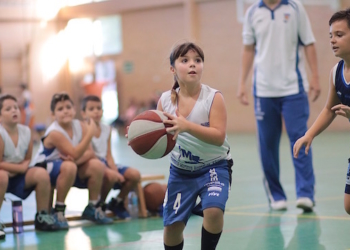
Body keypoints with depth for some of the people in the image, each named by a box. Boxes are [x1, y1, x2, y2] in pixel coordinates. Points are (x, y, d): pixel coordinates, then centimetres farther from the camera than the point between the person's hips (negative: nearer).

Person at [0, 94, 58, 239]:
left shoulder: (26, 131, -4)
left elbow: (27, 159, 6)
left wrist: (24, 166, -15)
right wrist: (20, 168, -16)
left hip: (17, 176, 6)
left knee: (42, 174, -16)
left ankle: (42, 217, 2)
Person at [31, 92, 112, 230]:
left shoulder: (80, 126, -5)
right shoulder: (54, 132, -25)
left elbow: (90, 153, -11)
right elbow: (75, 154, -32)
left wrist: (77, 159, -31)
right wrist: (90, 134, -34)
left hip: (68, 164, 7)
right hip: (44, 167, -7)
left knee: (97, 165, -13)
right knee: (69, 166, -37)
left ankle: (93, 208, 3)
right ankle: (58, 211, -24)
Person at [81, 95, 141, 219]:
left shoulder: (106, 129, 10)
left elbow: (108, 155, 9)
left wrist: (115, 170, -10)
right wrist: (108, 171, -27)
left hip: (105, 163, 7)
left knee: (135, 175, -10)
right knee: (111, 176, -37)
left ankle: (117, 203, 12)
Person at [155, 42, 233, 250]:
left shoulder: (214, 97, -15)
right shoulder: (166, 100, -5)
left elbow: (219, 137, -24)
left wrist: (186, 126, -36)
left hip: (214, 166, -3)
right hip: (181, 170, 3)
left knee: (213, 210, -28)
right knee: (172, 224, 2)